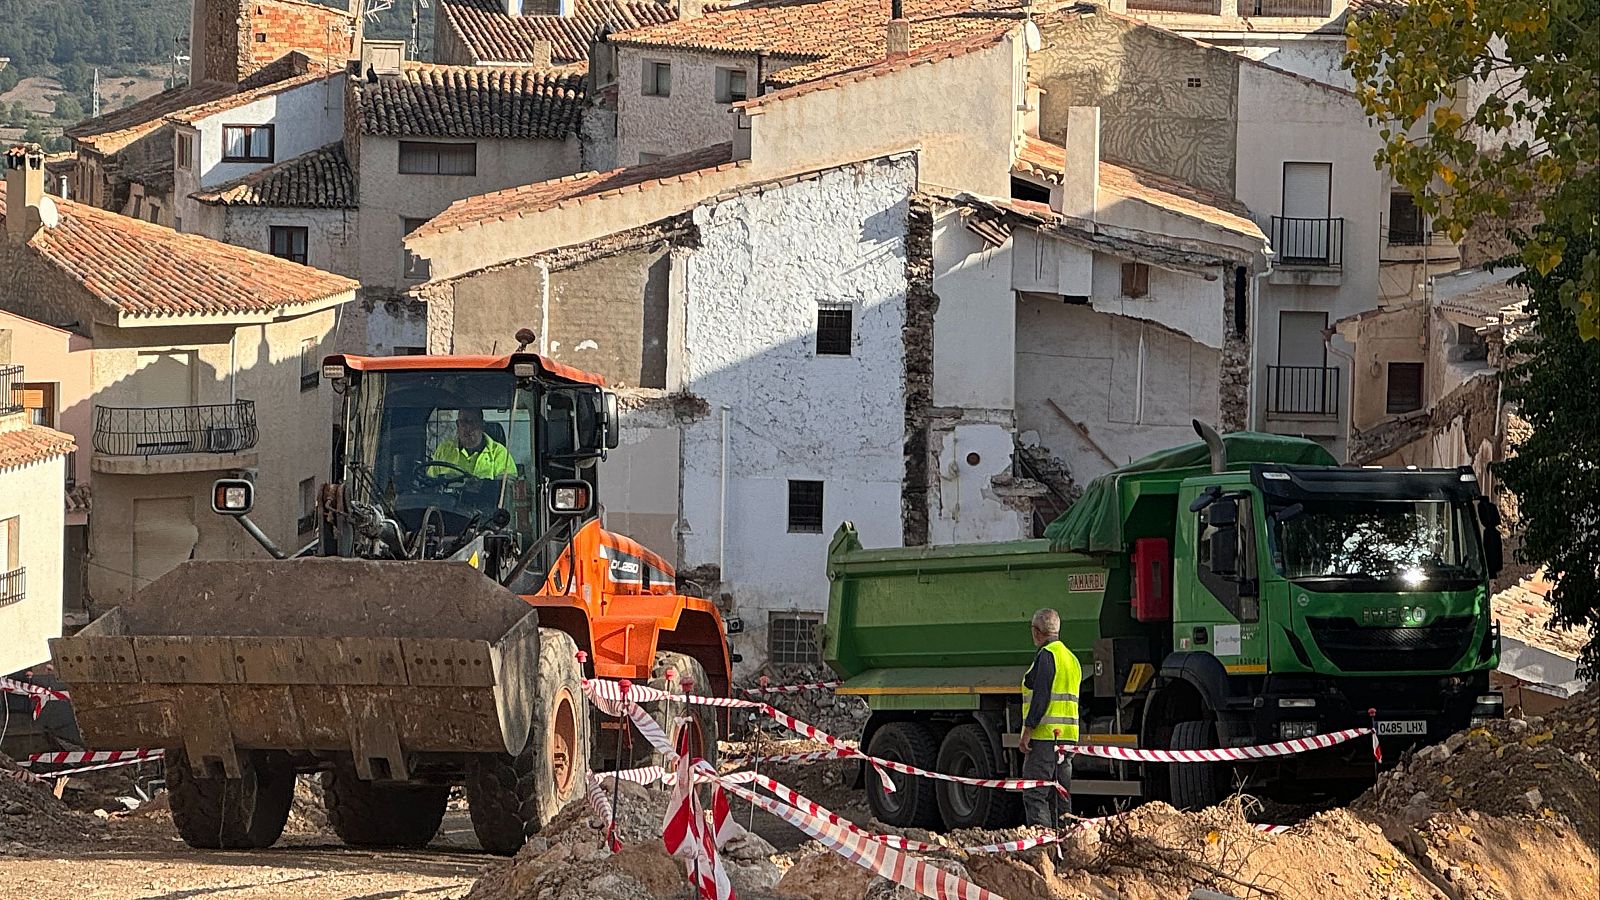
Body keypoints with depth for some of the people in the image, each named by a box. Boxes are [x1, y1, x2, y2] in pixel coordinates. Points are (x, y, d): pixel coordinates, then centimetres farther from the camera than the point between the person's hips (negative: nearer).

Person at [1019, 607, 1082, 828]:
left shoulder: (1046, 655, -10)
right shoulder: (1071, 658, 19)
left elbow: (1041, 696, -18)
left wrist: (1027, 731, -17)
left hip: (1045, 735, -9)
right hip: (1067, 738, 9)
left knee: (1035, 794, -10)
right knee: (1060, 794, 12)